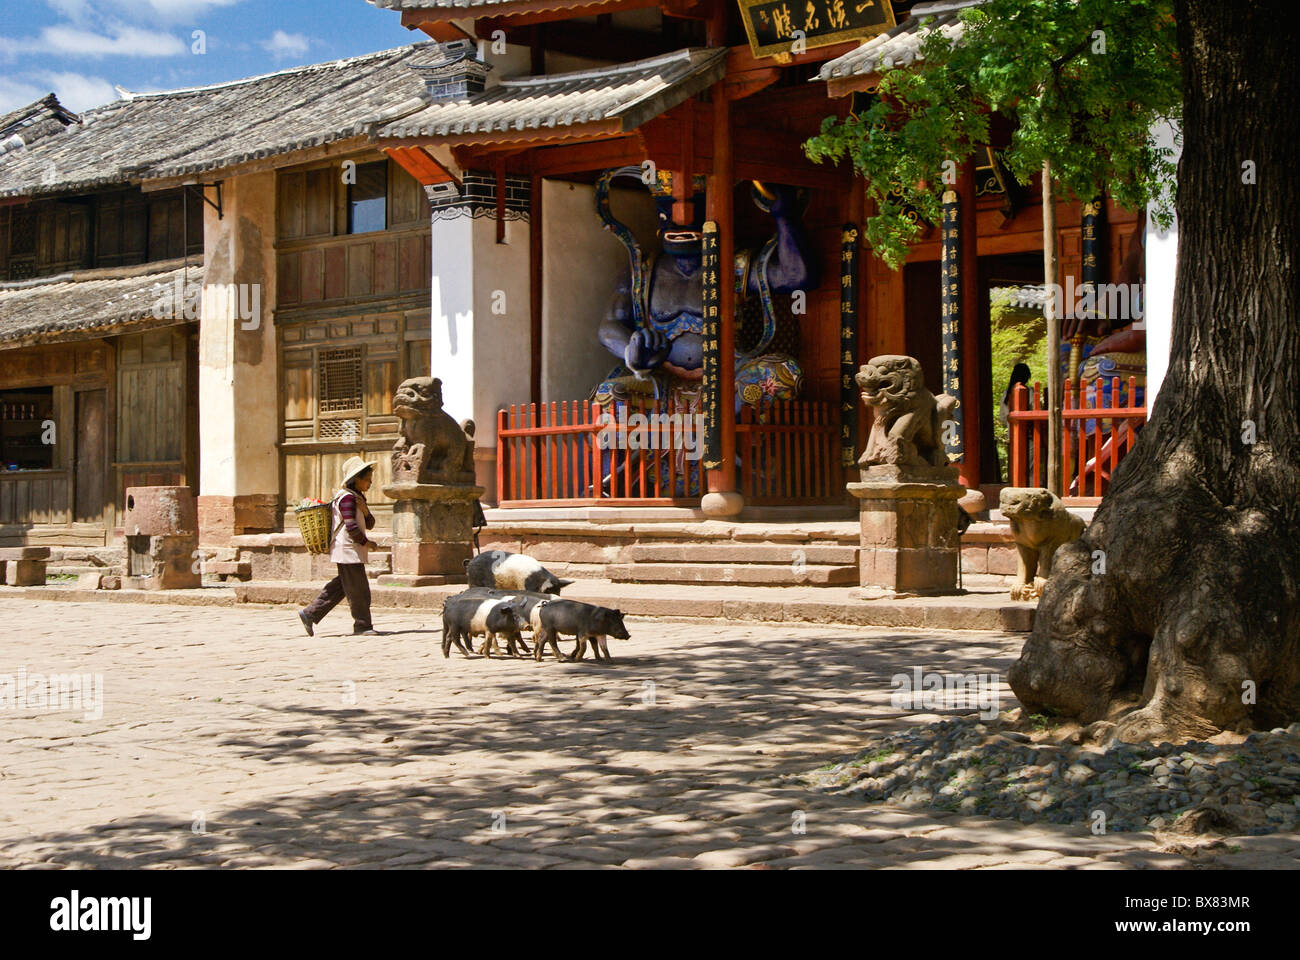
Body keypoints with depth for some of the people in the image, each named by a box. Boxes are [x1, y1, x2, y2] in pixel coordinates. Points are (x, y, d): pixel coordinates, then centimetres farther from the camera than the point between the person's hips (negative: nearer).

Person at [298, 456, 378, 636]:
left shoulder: (358, 498, 19)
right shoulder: (347, 497, -13)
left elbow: (369, 524, 16)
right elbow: (351, 526, -20)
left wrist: (365, 511, -5)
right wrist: (365, 542, -10)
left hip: (352, 551, 10)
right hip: (347, 549, -10)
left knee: (339, 587, 11)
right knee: (358, 589, -5)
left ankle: (310, 614, 14)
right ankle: (362, 626, 0)